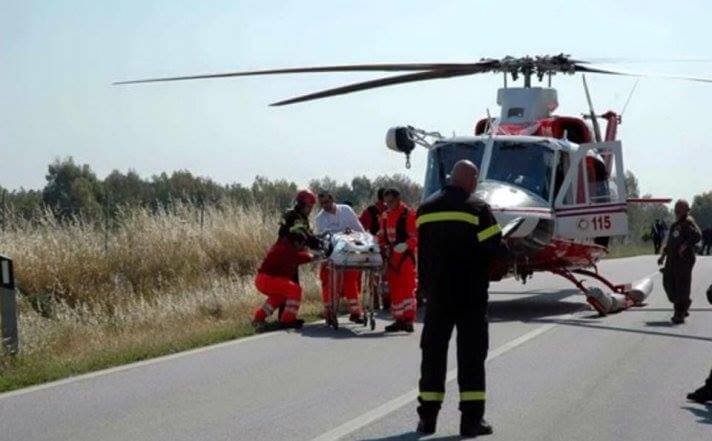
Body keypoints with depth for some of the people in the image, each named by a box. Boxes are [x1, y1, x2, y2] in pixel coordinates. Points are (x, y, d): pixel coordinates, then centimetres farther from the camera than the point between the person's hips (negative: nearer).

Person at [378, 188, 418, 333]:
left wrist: (405, 246, -26)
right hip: (391, 257, 8)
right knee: (394, 289, 10)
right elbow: (382, 236, 23)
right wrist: (383, 247, 7)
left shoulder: (409, 214, -8)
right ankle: (399, 320, 16)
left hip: (405, 256, -8)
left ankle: (408, 319, -12)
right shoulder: (385, 216, 14)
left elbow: (415, 236, -13)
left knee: (407, 287, -11)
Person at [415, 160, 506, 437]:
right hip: (471, 295, -4)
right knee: (471, 355, 1)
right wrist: (504, 250, 8)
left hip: (436, 293, 4)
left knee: (433, 352, 10)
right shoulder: (478, 209, -9)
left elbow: (421, 251, 10)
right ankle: (472, 419, -1)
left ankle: (428, 416, 9)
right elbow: (495, 249, -14)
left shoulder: (426, 209, 6)